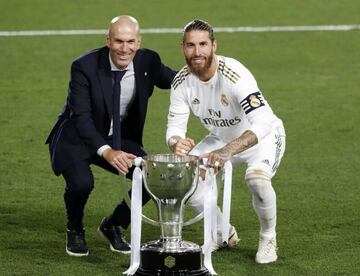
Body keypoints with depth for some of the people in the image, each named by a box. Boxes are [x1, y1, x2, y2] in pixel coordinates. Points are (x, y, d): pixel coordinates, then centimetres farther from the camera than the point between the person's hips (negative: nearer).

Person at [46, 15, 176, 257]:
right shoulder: (85, 67, -24)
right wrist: (106, 151, -40)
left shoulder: (148, 61, -11)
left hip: (120, 138, 4)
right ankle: (75, 230, 3)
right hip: (77, 137, -4)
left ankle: (113, 226, 11)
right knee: (81, 182, -31)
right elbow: (81, 118, -26)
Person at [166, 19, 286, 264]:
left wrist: (228, 151, -60)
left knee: (257, 178, -36)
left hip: (264, 136, -6)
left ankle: (268, 239, -7)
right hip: (222, 139, 6)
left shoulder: (234, 75, -35)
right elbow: (175, 127, -13)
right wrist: (177, 142, -40)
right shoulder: (182, 82, -16)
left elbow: (263, 123, -46)